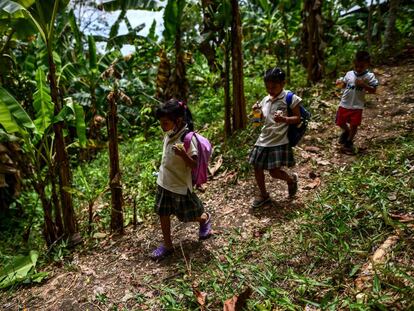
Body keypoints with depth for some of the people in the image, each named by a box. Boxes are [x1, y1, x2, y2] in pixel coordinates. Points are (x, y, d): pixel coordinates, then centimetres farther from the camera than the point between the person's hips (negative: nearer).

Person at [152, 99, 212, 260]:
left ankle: (205, 219, 46)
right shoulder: (169, 134, -2)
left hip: (180, 186, -7)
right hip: (164, 183, 7)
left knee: (188, 216, 15)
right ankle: (167, 246, 30)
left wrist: (183, 155, -40)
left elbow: (195, 165, -24)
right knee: (163, 214, 13)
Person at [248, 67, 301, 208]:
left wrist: (284, 119, -25)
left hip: (279, 142, -6)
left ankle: (292, 179, 27)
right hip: (264, 139, 6)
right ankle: (263, 195, 29)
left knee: (274, 172, -7)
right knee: (257, 168, 8)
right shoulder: (265, 100, 8)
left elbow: (298, 118, -7)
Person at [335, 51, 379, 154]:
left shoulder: (369, 76, -8)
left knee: (354, 125, 3)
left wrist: (363, 85, -24)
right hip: (344, 104, 3)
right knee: (340, 122, 11)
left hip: (357, 106, -3)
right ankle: (346, 131, 44)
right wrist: (339, 83, -9)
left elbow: (373, 90, -10)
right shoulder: (349, 74, 1)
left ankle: (349, 142, 24)